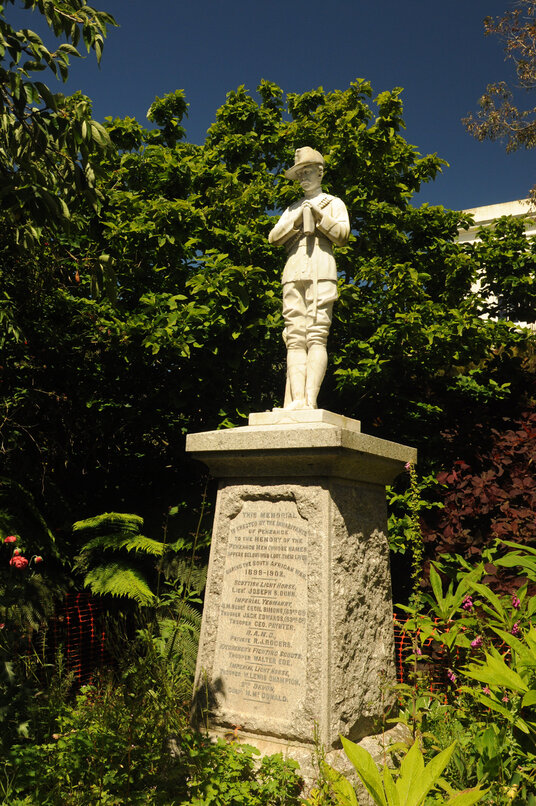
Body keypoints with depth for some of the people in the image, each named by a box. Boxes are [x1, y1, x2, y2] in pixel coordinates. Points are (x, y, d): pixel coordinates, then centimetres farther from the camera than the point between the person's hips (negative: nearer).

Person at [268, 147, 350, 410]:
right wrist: (299, 215, 6)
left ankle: (310, 400, -26)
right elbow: (274, 237, 15)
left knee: (316, 336, -17)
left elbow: (342, 235, 6)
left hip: (320, 270, -3)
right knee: (295, 337, -12)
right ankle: (296, 400, -20)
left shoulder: (333, 203, 23)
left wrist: (318, 213, 0)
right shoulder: (293, 208, 31)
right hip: (293, 273, 3)